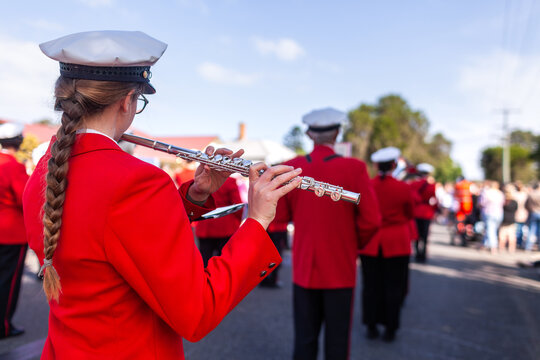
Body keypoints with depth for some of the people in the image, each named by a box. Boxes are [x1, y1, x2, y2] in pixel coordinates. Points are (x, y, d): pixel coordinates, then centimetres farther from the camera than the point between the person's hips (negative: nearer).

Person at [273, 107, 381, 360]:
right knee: (337, 339, 11)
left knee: (304, 337, 13)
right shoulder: (354, 169, -12)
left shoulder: (291, 168, -5)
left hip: (303, 266, 3)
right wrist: (356, 244, 8)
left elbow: (281, 217, 0)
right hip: (340, 268, -2)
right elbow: (371, 221, -11)